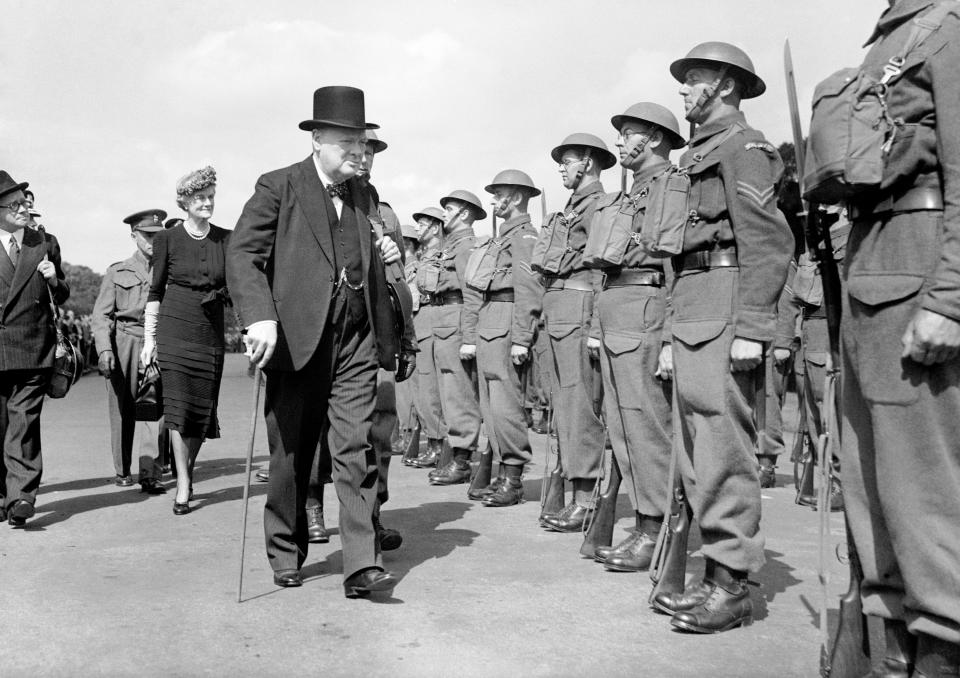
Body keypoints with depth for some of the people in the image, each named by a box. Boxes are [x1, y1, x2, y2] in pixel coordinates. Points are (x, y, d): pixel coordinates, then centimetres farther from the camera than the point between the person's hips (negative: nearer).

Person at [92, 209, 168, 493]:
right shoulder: (117, 272, 8)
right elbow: (102, 314, 4)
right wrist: (104, 349, -9)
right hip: (123, 344, 0)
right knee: (122, 411, 6)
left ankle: (150, 474, -10)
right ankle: (122, 471, 19)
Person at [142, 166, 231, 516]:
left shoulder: (226, 239, 7)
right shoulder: (167, 239, 2)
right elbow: (156, 290, 5)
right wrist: (149, 338, 2)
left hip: (212, 333, 2)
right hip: (175, 330, -2)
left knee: (203, 410, 6)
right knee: (179, 406, -8)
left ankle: (188, 467, 32)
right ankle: (183, 486, 0)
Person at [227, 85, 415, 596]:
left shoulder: (362, 196, 16)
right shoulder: (278, 187, 0)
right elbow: (242, 255, -9)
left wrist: (390, 340, 18)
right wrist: (261, 318, -23)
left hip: (355, 341, 4)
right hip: (296, 338, -3)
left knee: (356, 450, -4)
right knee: (291, 455, 8)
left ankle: (361, 566, -3)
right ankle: (286, 555, 27)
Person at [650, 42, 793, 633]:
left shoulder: (742, 146, -3)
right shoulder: (702, 154, 25)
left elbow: (769, 240, -14)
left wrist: (752, 328, -22)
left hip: (725, 307, -10)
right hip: (691, 311, 10)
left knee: (723, 445, -8)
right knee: (697, 446, 9)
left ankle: (731, 585, -1)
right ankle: (717, 575, 17)